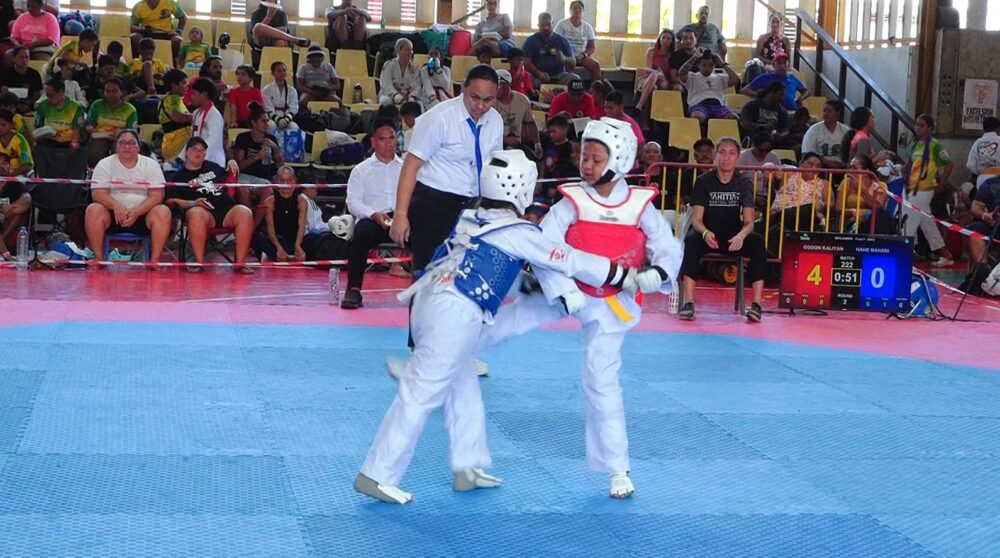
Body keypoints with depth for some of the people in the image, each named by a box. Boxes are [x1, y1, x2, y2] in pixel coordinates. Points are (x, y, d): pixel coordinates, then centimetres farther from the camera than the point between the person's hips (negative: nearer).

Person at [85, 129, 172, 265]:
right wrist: (116, 205, -28)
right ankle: (98, 258, -22)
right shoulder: (105, 165, 4)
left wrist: (136, 212, -23)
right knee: (93, 211, -29)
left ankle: (155, 260, -25)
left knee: (163, 212, -29)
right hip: (113, 214, 0)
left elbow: (156, 196, -6)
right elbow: (98, 193, -7)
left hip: (142, 215, 0)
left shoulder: (151, 165, 4)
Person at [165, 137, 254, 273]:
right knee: (196, 214, -41)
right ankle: (199, 261, -32)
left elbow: (229, 182, 36)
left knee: (245, 213, -30)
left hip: (227, 208, 3)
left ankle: (240, 262, -29)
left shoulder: (212, 167, 28)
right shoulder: (179, 176, 14)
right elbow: (171, 201, 3)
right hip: (203, 211, -3)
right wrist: (193, 203, -11)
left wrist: (231, 166, 17)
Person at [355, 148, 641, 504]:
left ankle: (467, 467, 29)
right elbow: (569, 260, 2)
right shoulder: (518, 232, -2)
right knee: (420, 394, -6)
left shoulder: (471, 219, 19)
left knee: (463, 388, 21)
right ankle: (377, 475, -5)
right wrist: (623, 276, 11)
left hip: (429, 300, 9)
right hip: (456, 315, -9)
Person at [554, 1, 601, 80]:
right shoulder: (562, 24, 2)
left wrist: (583, 55, -10)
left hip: (582, 57, 3)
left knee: (596, 64, -26)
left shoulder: (588, 27, 9)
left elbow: (592, 47, 10)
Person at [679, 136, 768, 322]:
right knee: (691, 240, -35)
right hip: (708, 235, -1)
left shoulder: (744, 183, -1)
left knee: (757, 242, -29)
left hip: (734, 238, 1)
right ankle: (688, 303, -37)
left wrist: (741, 236, -33)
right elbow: (696, 219, -11)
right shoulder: (704, 181, -5)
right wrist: (706, 233, -35)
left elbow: (749, 222, -9)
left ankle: (756, 304, -29)